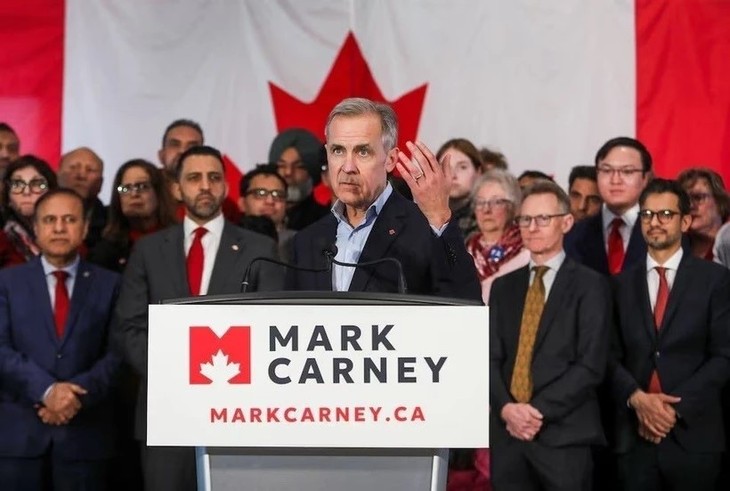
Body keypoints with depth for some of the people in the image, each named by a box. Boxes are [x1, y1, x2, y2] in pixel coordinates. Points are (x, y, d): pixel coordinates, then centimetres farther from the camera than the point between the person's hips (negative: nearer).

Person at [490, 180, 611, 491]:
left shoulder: (590, 286, 0)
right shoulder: (504, 287, 16)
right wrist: (506, 408, -8)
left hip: (564, 435, -4)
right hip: (508, 433, 4)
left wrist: (539, 411, -13)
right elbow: (491, 358, 10)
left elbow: (591, 365, -8)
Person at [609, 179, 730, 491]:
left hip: (693, 434, -2)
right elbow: (612, 356, 7)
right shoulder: (622, 284, 11)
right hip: (634, 433, 2)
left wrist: (677, 407, -11)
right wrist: (637, 398, -11)